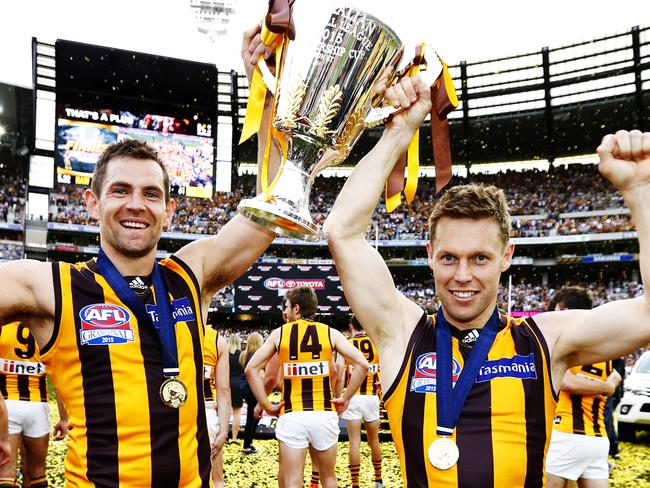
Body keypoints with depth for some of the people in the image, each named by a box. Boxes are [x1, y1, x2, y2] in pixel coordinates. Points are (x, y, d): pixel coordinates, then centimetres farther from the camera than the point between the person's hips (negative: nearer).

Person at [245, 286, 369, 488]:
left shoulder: (279, 333, 3)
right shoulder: (330, 333, 3)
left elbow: (251, 369, -3)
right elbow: (362, 364, -5)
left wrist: (265, 405, 1)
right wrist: (345, 398, 2)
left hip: (292, 416, -1)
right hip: (324, 414, 1)